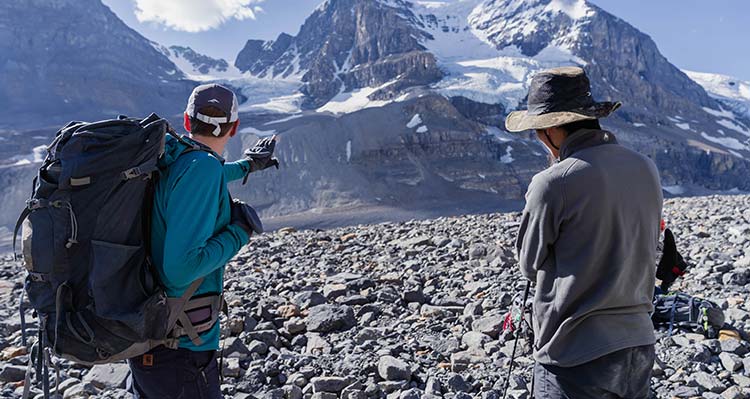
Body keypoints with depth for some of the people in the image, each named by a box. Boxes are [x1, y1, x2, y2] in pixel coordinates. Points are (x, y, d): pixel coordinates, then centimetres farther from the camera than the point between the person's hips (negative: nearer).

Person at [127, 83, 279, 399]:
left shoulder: (169, 162, 5)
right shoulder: (203, 167, -22)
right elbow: (180, 268, -29)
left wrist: (247, 165, 45)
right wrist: (239, 232, -15)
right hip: (178, 347, -9)